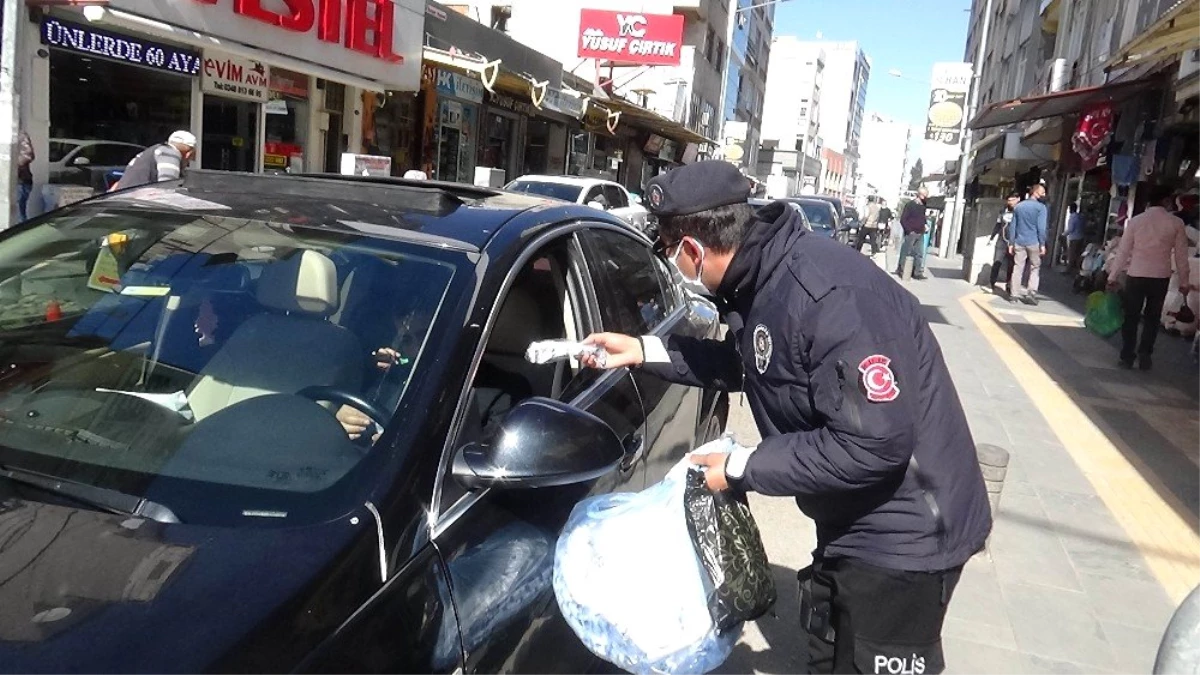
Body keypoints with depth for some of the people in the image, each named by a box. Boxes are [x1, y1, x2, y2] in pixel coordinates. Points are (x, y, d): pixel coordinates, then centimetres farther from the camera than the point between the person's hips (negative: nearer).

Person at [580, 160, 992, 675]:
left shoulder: (827, 296, -34)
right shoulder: (760, 277, -3)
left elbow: (875, 444, -34)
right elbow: (746, 362, 16)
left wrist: (742, 468, -25)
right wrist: (644, 352, 7)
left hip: (903, 535, -9)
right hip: (853, 523, 10)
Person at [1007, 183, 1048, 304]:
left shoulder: (1018, 206, 12)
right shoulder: (1040, 207, -5)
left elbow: (1012, 226, 10)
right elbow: (1041, 227, -11)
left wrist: (1011, 243, 11)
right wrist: (1042, 244, -8)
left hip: (1019, 242, 4)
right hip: (1034, 242, -4)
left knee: (1018, 268, 5)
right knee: (1035, 267, 7)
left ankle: (1015, 293, 5)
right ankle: (1031, 292, -2)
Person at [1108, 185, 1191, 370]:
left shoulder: (1135, 220, -2)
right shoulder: (1176, 223, -3)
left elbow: (1123, 251, 0)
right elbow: (1181, 255, 1)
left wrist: (1113, 277, 6)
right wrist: (1184, 282, 9)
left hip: (1135, 275, 0)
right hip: (1161, 277, 0)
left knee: (1131, 316, 10)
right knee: (1152, 317, 13)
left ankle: (1127, 356, 11)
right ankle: (1144, 354, 10)